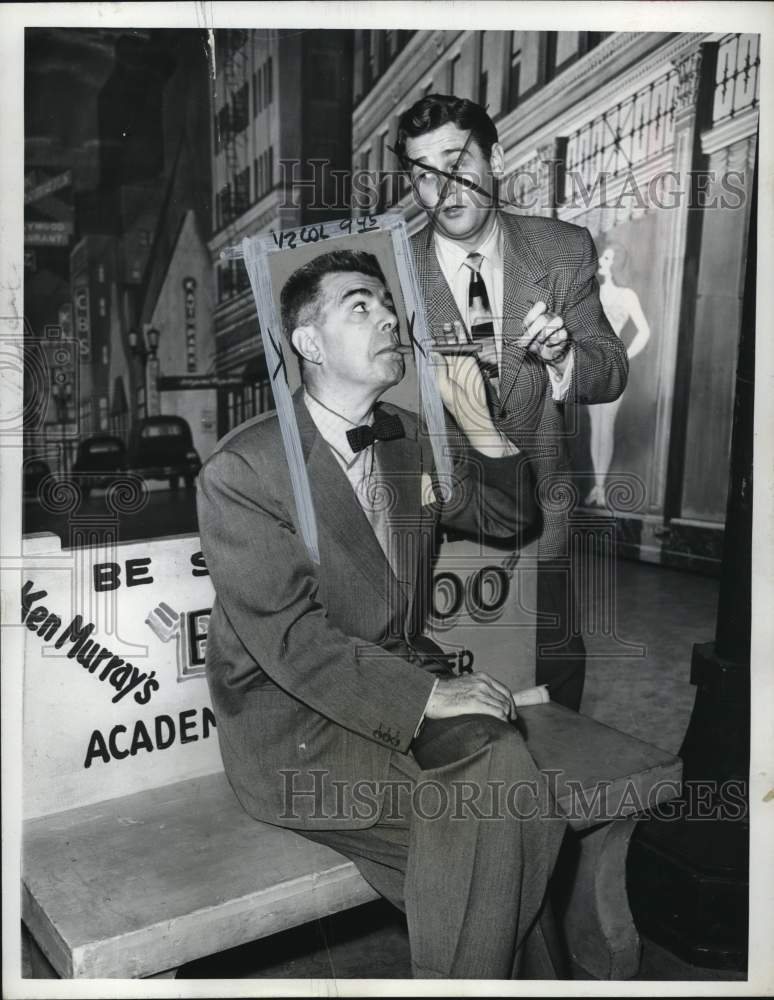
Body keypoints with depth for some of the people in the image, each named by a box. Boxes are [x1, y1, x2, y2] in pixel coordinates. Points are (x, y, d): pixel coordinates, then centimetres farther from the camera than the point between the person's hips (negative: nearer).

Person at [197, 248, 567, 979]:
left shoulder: (411, 441, 9)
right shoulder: (242, 470, -13)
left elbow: (506, 517, 18)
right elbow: (288, 638, -19)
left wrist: (476, 419, 2)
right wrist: (426, 695, -22)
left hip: (408, 683, 6)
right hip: (294, 724, -5)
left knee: (508, 772, -20)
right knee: (486, 819, -20)